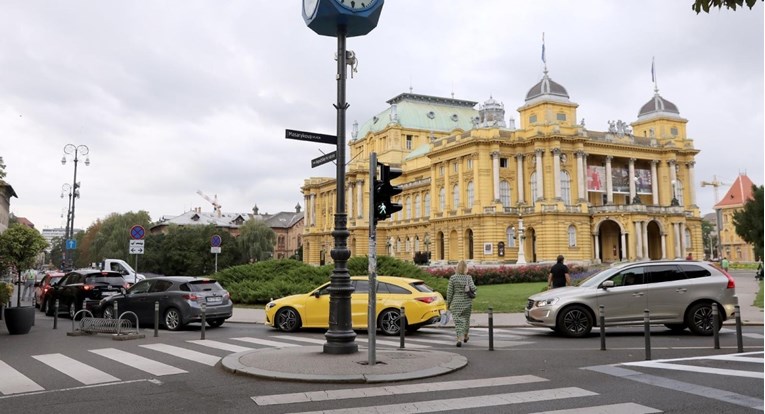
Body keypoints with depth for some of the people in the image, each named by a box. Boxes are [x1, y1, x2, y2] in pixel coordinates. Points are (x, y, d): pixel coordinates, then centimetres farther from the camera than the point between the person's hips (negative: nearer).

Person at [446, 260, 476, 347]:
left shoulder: (453, 278, -8)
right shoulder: (468, 277, -7)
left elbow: (449, 292, -5)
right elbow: (473, 288, -19)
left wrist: (448, 303, 4)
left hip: (456, 302, -2)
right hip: (467, 302, 2)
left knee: (458, 321, 0)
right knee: (466, 319, 20)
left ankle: (460, 339, -14)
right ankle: (465, 336, 35)